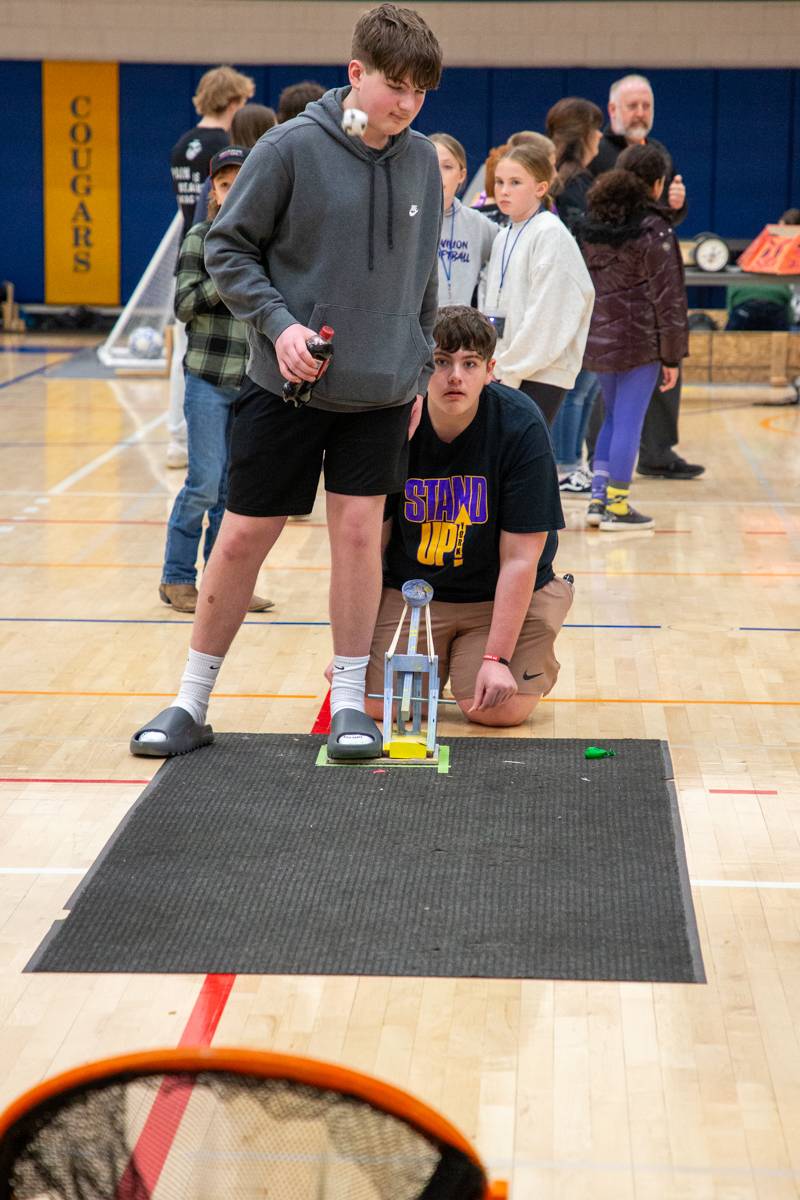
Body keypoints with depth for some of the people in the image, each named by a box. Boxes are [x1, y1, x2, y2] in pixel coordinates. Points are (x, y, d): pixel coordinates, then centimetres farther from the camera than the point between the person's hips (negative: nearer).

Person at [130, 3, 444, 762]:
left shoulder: (421, 162, 3)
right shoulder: (291, 148, -10)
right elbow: (226, 248, -5)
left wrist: (420, 369, 13)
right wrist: (278, 323, -16)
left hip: (380, 392, 3)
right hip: (286, 386, -3)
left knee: (359, 530, 0)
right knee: (244, 535, 2)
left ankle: (349, 700, 14)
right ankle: (191, 702, 14)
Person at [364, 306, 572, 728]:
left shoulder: (521, 427, -20)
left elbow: (519, 558, -19)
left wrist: (497, 658, -23)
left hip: (501, 595, -2)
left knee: (499, 709, -21)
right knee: (381, 704, -17)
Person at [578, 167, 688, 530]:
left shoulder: (589, 227, 8)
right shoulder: (653, 231, -11)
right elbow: (666, 296, -10)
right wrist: (671, 356, -6)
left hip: (597, 338, 7)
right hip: (640, 339, -6)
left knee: (613, 417, 19)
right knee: (628, 422, 0)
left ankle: (599, 499, 15)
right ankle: (617, 507, 3)